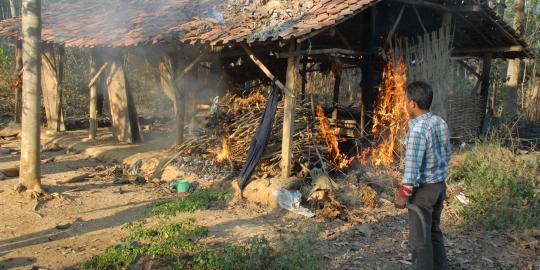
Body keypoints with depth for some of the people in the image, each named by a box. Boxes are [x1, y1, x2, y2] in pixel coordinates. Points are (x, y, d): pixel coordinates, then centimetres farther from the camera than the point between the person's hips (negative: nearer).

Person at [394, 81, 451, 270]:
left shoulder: (417, 129, -24)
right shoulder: (441, 123, 2)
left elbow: (412, 166, -23)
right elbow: (447, 154, 13)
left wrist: (403, 194, -15)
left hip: (423, 189, -9)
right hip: (440, 185, 9)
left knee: (420, 238, 6)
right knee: (434, 230, 23)